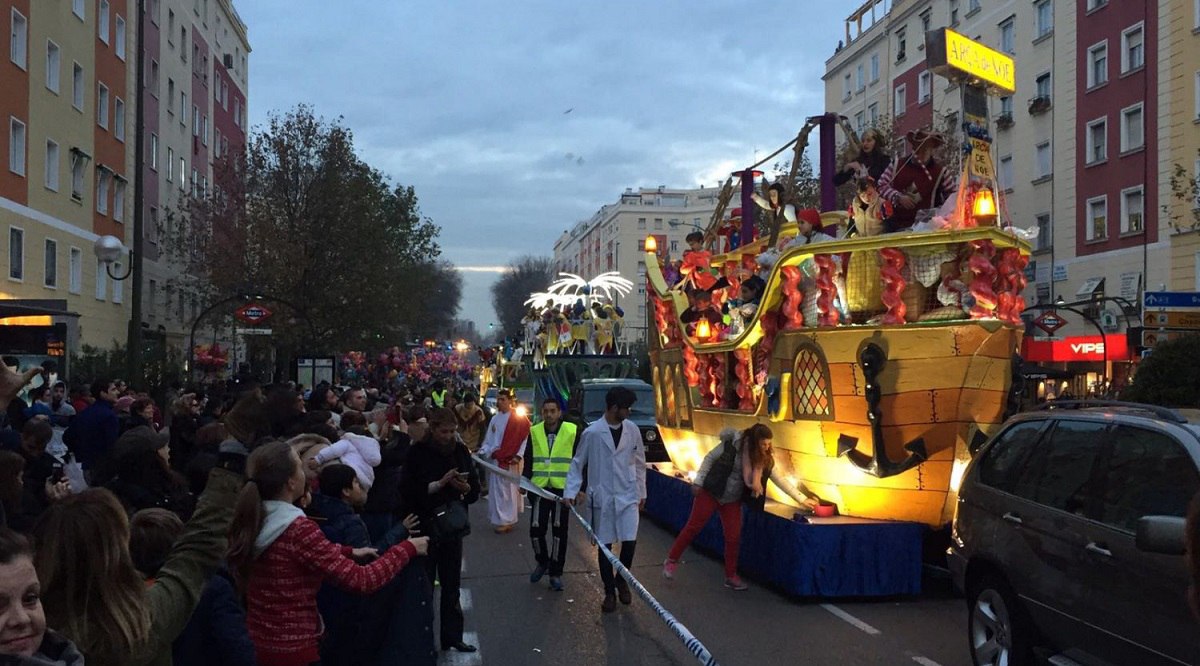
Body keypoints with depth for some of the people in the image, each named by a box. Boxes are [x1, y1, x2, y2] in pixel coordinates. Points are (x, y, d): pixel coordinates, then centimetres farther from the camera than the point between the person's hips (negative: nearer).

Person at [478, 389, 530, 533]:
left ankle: (506, 521, 6)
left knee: (507, 490, -2)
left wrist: (518, 456, -16)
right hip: (494, 460, 6)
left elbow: (525, 439, -9)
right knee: (495, 490, 10)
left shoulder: (519, 419, -7)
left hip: (509, 461, -6)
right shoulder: (495, 419, 11)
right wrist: (483, 452, 0)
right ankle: (499, 519, 19)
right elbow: (488, 439, 15)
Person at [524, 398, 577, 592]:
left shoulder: (572, 431, -4)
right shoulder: (534, 432, 4)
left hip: (563, 488, -2)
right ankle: (542, 562, 28)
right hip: (540, 488, 2)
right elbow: (528, 460, 11)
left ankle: (556, 572, 16)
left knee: (559, 531, 4)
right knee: (536, 528, 1)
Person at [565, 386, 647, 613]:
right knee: (605, 546, 6)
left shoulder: (632, 429, 0)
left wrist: (641, 492, 13)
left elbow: (639, 462, 10)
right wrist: (571, 492, -8)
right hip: (602, 497, -2)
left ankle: (622, 580, 21)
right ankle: (609, 591, 22)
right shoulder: (592, 433, -9)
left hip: (628, 496, 2)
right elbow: (577, 464, 0)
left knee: (630, 542, -7)